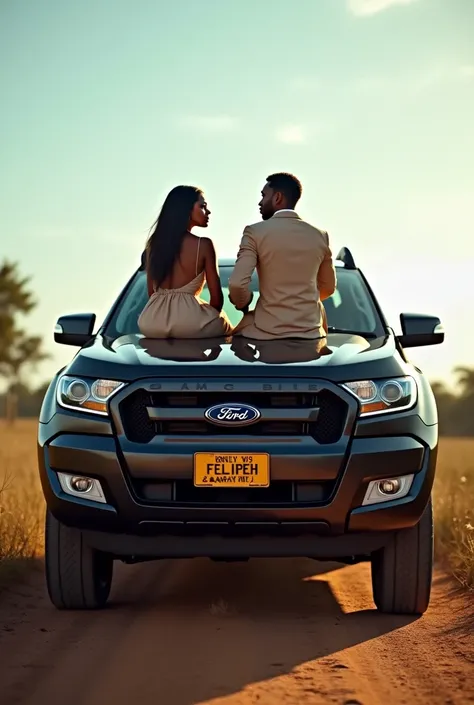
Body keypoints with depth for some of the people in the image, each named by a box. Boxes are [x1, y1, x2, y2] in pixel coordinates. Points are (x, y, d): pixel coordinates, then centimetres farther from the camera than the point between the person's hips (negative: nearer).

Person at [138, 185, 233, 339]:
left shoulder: (154, 243, 8)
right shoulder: (203, 245, -7)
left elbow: (151, 292, 12)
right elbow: (216, 297, -4)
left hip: (152, 323, 6)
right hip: (188, 321, -5)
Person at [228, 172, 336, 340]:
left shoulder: (255, 232, -7)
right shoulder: (319, 236, 4)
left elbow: (237, 284, -15)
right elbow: (328, 288, 14)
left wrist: (243, 305, 6)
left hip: (267, 331, -3)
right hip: (309, 332, 3)